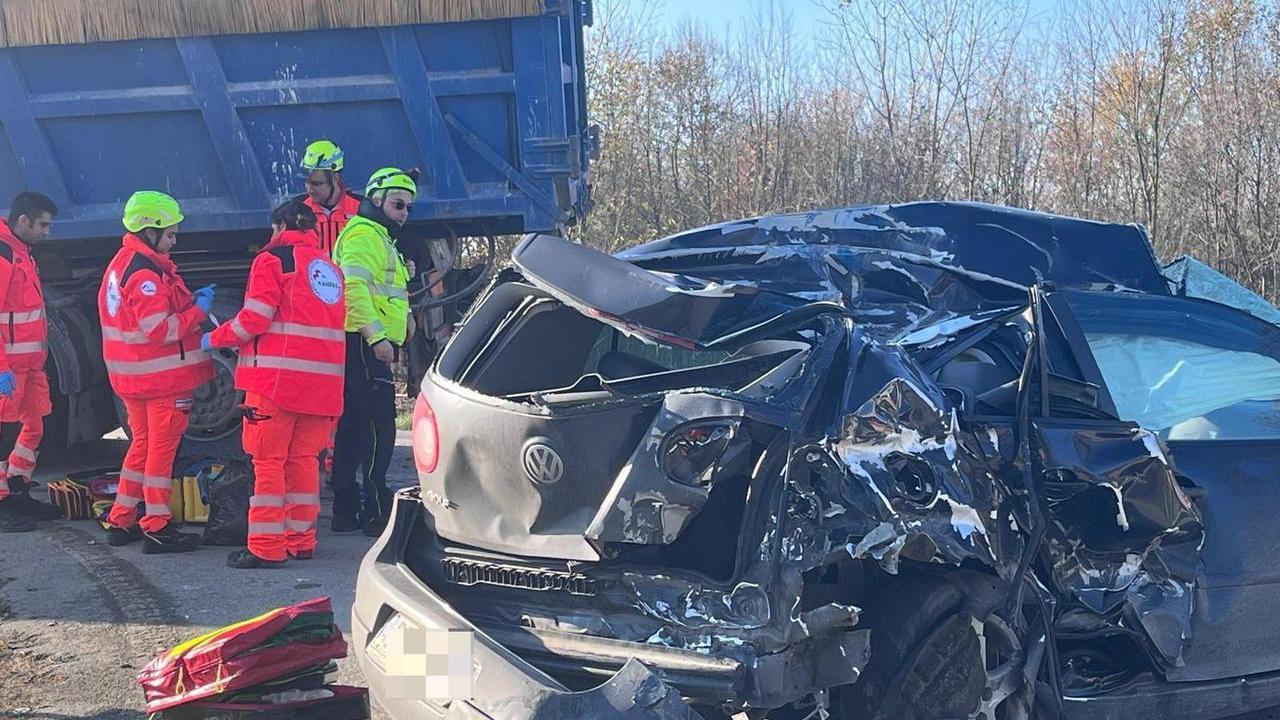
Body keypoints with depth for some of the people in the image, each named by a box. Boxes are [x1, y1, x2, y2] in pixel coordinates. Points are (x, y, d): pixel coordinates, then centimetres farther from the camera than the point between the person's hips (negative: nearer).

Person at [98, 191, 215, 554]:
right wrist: (198, 309, -16)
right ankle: (157, 529, 3)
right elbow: (159, 330, -25)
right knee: (162, 449, -2)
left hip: (132, 375, 10)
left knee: (142, 443, 19)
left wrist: (189, 301, 4)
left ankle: (121, 520, 24)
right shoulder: (145, 274, -21)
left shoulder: (122, 263, 12)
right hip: (162, 377, -10)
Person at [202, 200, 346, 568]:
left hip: (279, 375, -6)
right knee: (304, 458, 13)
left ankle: (266, 547, -4)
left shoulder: (274, 258, -2)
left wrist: (214, 339, 4)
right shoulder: (330, 267, 20)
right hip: (323, 381, 7)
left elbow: (255, 318, -10)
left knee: (269, 460, -3)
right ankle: (301, 539, 16)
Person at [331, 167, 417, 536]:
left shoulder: (380, 238, 27)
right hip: (364, 344, -11)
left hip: (369, 345, 11)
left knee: (352, 426, 11)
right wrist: (376, 336, -27)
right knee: (379, 426, -12)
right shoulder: (363, 235, -8)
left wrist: (403, 312, 19)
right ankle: (377, 511, -11)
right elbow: (354, 286, -22)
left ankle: (345, 509, 16)